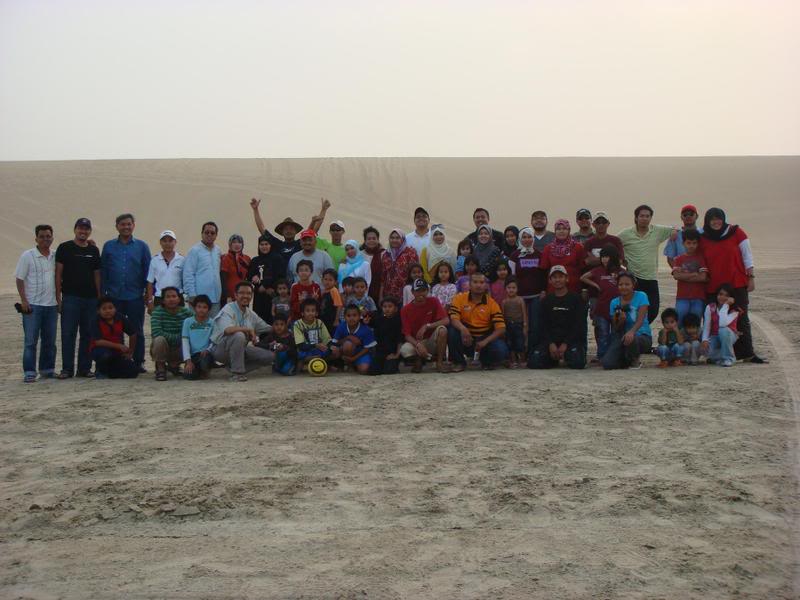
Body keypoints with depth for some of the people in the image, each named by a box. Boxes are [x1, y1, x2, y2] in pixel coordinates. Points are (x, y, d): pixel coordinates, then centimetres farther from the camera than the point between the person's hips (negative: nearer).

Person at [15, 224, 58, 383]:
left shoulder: (55, 256, 9)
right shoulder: (27, 256, -3)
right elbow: (19, 279, -4)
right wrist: (23, 300, -12)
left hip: (52, 304, 5)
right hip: (33, 305, -4)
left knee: (49, 341, 9)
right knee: (31, 341, -5)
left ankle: (47, 369, 19)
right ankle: (29, 373, -2)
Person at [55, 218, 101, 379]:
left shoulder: (94, 250, 13)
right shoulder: (65, 248, 1)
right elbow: (58, 273, -1)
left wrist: (100, 298, 10)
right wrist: (58, 297, -7)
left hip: (91, 298, 4)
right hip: (70, 297, -4)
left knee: (88, 335, 5)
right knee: (68, 334, -4)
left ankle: (85, 368, 12)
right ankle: (67, 369, 1)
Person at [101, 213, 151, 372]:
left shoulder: (141, 246, 5)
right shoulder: (109, 246, 8)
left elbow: (148, 271, 5)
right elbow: (103, 271, 8)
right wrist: (102, 294, 2)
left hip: (135, 297, -1)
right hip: (114, 297, 1)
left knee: (137, 331, 4)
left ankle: (138, 362, 10)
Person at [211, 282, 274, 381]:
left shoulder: (251, 315, 8)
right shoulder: (228, 310, -15)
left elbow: (269, 329, 14)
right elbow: (228, 329, -33)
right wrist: (249, 330, -23)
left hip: (239, 350, 7)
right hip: (221, 350, -7)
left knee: (269, 356, -6)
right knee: (239, 335, -36)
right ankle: (236, 373, -25)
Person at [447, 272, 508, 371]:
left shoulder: (491, 303, -5)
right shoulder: (460, 298, -5)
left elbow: (501, 328, -11)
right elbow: (453, 319, -19)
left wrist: (485, 342, -25)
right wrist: (462, 328, -41)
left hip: (484, 339, 0)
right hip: (466, 338, 0)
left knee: (501, 350, -28)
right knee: (452, 330, -30)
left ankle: (485, 361, 10)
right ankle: (459, 362, -8)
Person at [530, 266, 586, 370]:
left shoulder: (575, 298, 4)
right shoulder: (547, 300, 13)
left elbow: (578, 325, -4)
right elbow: (544, 325, 6)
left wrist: (565, 344, -13)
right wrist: (551, 344, -11)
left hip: (571, 339, -2)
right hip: (550, 340, 3)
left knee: (577, 363, -30)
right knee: (535, 362, -20)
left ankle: (567, 355, 7)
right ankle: (554, 358, 12)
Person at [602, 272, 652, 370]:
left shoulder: (641, 296, -5)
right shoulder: (615, 302, 5)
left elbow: (640, 320, -18)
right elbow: (615, 329, 5)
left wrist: (632, 332, -38)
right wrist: (620, 321, -19)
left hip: (642, 336, -3)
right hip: (622, 337, 3)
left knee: (631, 339, -41)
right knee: (607, 363, -21)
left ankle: (635, 361, -5)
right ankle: (626, 361, 16)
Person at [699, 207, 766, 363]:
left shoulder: (736, 232, 0)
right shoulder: (703, 239, 5)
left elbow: (747, 256, 2)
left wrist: (751, 277, -1)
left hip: (737, 284, -1)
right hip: (713, 287, 2)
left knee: (742, 319, 1)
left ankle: (747, 353, 4)